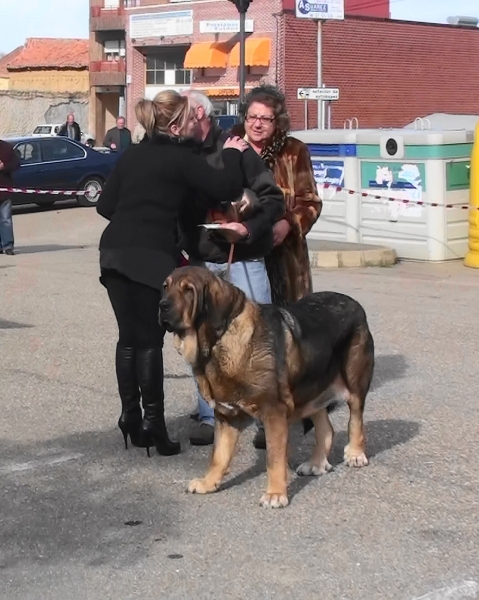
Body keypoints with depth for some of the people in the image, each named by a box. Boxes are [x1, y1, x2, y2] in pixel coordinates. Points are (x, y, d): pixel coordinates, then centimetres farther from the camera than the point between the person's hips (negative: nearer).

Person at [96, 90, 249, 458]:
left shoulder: (132, 155, 16)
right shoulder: (182, 159, -4)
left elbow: (106, 205, 16)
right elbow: (226, 188, -10)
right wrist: (233, 154, 6)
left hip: (115, 250, 6)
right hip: (151, 256, -6)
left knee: (128, 338, 10)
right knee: (150, 340, -3)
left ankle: (130, 417, 13)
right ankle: (152, 423, -3)